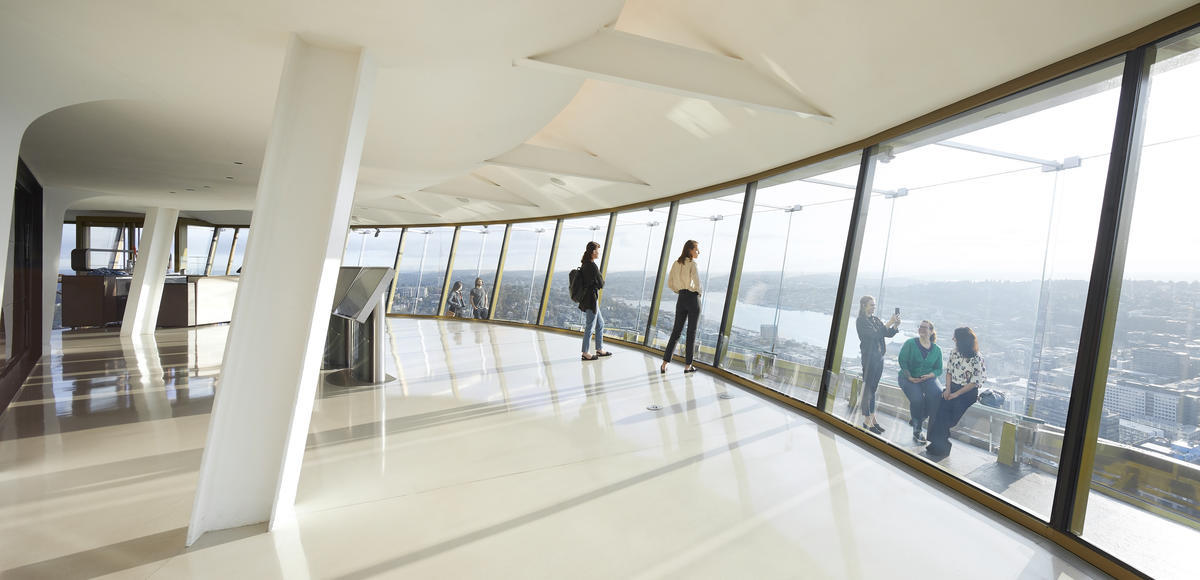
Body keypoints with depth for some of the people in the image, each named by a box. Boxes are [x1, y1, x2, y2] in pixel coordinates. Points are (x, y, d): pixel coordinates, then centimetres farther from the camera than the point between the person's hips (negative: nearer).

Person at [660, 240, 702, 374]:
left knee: (676, 330, 10)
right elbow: (696, 282, -21)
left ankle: (664, 363, 5)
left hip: (681, 298, 6)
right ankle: (688, 365, 9)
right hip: (692, 297, -6)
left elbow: (669, 284, 11)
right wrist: (698, 292, -1)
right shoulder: (692, 263, -11)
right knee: (691, 332, 4)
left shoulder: (676, 263, 9)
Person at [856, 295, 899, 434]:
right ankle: (867, 422, 3)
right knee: (867, 389, -3)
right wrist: (889, 323, -19)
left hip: (879, 358, 7)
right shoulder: (861, 321, -9)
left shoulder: (876, 319, 12)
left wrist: (895, 325, -6)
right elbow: (875, 334, -20)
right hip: (869, 358, -7)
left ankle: (873, 419, 19)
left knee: (873, 389, 12)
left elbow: (888, 334, 11)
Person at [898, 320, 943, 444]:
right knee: (917, 399, -28)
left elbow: (939, 369, 7)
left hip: (928, 378, 3)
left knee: (938, 395, -26)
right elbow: (902, 361, -7)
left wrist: (928, 376, -13)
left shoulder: (937, 349, 8)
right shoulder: (910, 343, 0)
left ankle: (916, 420, -4)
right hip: (908, 377, -3)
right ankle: (917, 431, -7)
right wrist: (909, 377, -16)